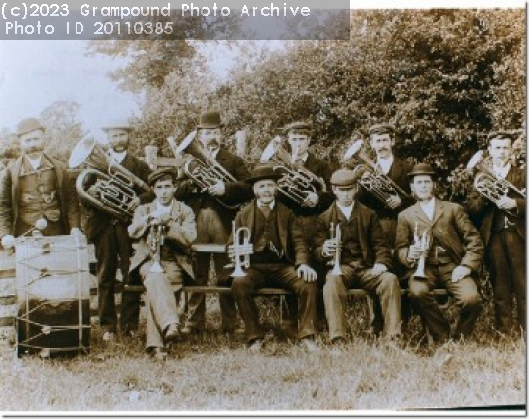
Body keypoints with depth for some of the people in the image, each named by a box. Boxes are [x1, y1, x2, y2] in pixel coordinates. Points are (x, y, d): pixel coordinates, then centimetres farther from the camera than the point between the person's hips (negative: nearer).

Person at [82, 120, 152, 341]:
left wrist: (139, 199, -16)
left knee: (131, 277, 0)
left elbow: (153, 190, 2)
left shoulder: (139, 166, 12)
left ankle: (130, 325, 8)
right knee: (105, 278, 2)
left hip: (129, 226, 0)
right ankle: (108, 326, 9)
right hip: (104, 227, 1)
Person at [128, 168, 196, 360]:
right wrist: (149, 218, -18)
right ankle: (171, 323, -55)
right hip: (148, 262, 1)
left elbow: (189, 238, -6)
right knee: (154, 278, -36)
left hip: (174, 264, -1)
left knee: (153, 286, -31)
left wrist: (168, 223, -18)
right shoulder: (143, 210, 19)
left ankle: (155, 342, -38)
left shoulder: (185, 211, 13)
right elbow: (132, 232, -2)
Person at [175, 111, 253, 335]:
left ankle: (230, 323, 9)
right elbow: (177, 192, 8)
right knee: (196, 275, 4)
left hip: (224, 222, -2)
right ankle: (194, 322, 12)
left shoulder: (234, 161, 10)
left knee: (226, 276, 1)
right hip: (196, 222, 2)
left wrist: (226, 188, -17)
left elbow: (249, 189, -3)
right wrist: (192, 182, -11)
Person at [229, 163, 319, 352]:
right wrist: (238, 250, -15)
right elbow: (235, 246, 12)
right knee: (239, 283, -34)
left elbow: (298, 241, 7)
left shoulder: (286, 214, 16)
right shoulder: (243, 215, 14)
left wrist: (303, 263, -14)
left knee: (309, 282, -28)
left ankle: (307, 336, -15)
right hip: (254, 267, -1)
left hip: (283, 267, 1)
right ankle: (255, 337, -20)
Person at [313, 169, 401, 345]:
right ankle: (337, 339, -42)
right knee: (333, 282, -37)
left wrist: (381, 263, -9)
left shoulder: (369, 215, 19)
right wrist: (324, 250, -18)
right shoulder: (325, 218, 15)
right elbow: (317, 250, 8)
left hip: (367, 269, 2)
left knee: (390, 279, -28)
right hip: (340, 267, -2)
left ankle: (392, 336, -26)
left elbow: (381, 245, 13)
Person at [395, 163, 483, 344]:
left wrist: (467, 266, -7)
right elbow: (400, 248, 12)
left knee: (471, 299, -28)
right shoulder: (405, 216, 15)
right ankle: (442, 337, -10)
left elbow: (474, 240, 8)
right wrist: (409, 255, -12)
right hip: (424, 267, 0)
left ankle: (460, 339, 2)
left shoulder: (453, 209, 14)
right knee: (417, 292, -34)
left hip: (453, 267, 0)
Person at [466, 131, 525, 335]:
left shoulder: (522, 175, 9)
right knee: (500, 289, 6)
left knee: (523, 287, -1)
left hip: (518, 235, -1)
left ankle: (526, 332, 4)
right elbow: (471, 208, 5)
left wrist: (515, 203, -18)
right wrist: (483, 194, -12)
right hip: (493, 237, 2)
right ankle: (503, 331, 13)